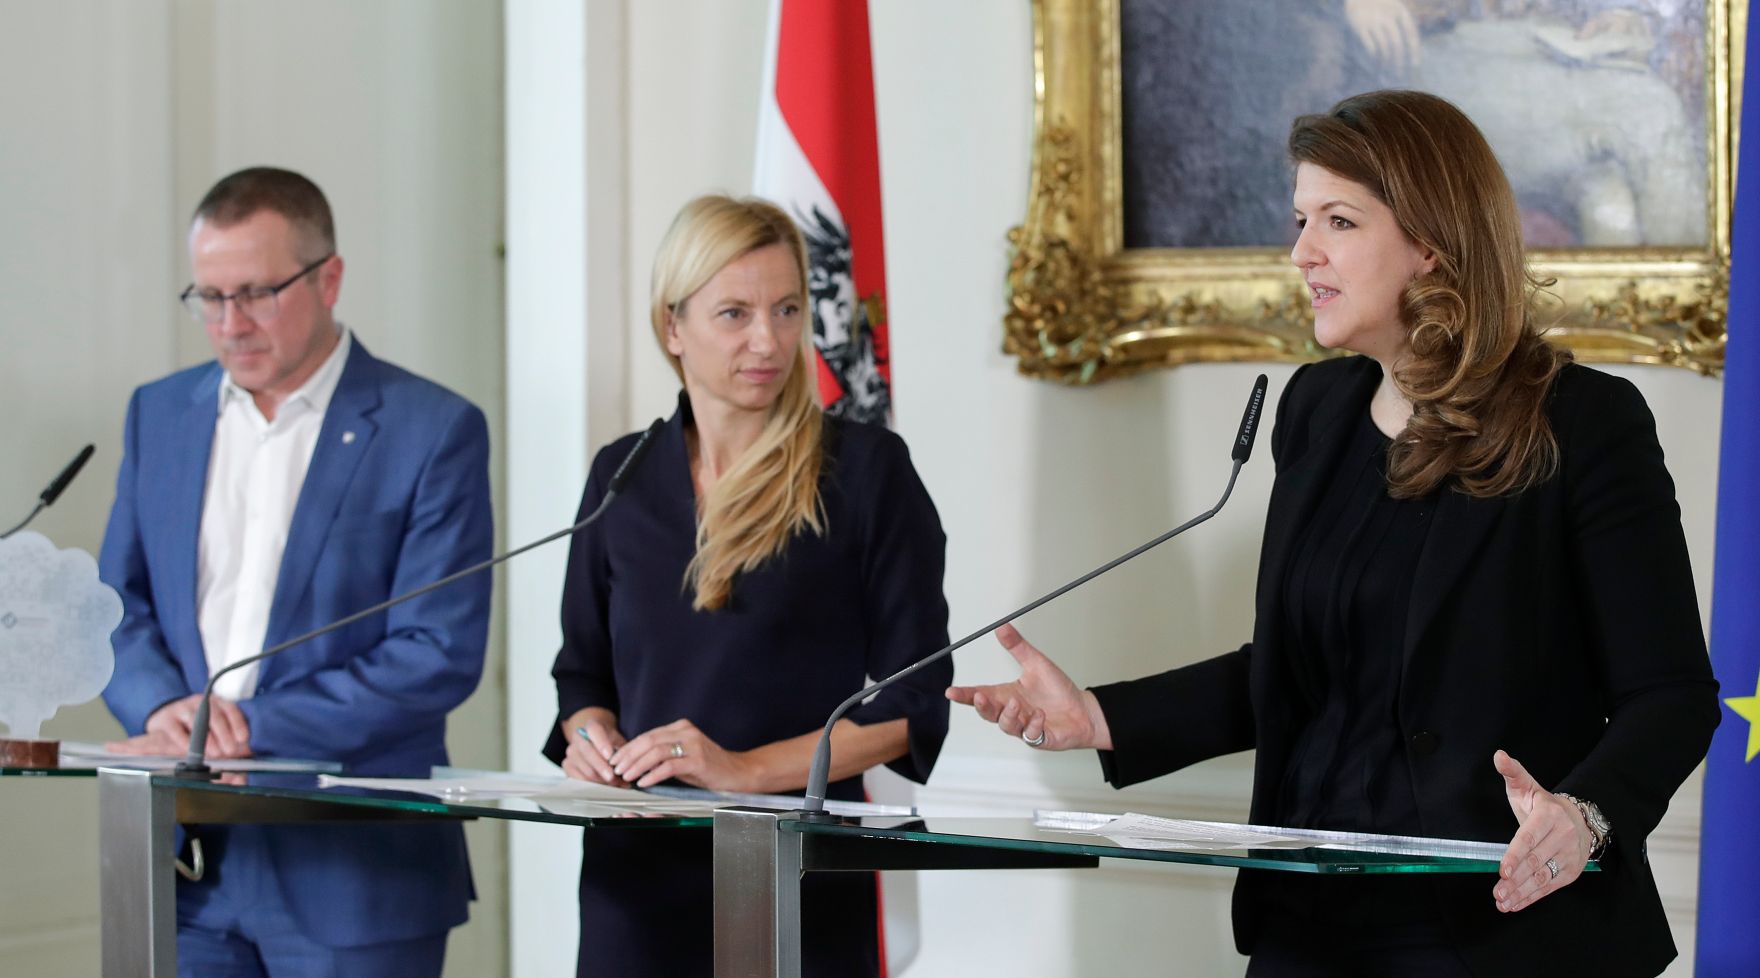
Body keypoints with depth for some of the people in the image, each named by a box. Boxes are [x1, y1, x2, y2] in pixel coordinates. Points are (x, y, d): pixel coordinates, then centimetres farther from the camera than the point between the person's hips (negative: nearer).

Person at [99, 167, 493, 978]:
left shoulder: (434, 430, -5)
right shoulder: (159, 414, 12)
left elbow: (442, 653, -11)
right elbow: (117, 605, 13)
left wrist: (255, 730, -17)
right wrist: (162, 708, -10)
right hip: (189, 864, 4)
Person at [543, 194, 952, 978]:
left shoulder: (866, 470, -3)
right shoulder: (621, 478, 10)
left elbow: (912, 700, -5)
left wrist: (745, 768, -15)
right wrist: (591, 738, -2)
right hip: (637, 874, 3)